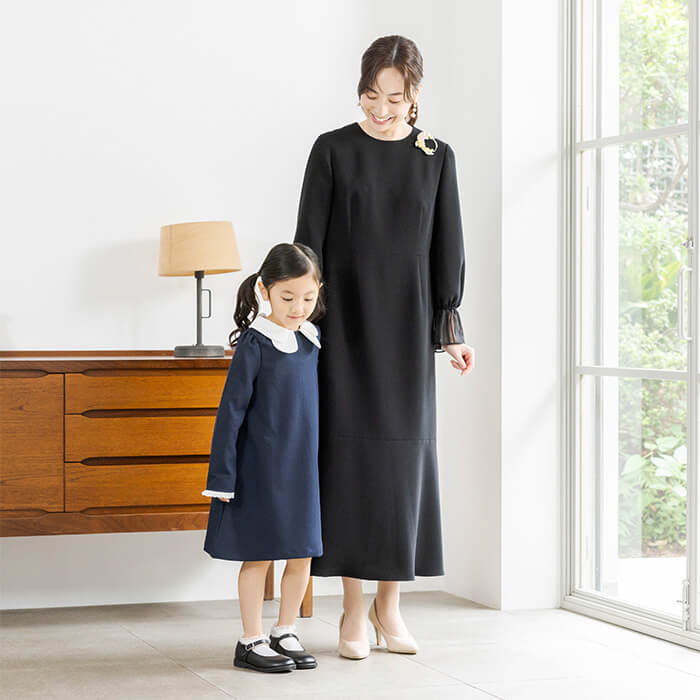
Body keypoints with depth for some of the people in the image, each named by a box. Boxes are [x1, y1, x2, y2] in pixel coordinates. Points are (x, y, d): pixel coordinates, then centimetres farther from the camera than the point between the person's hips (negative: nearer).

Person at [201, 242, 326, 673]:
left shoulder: (313, 340, 5)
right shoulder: (254, 344, -12)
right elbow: (231, 411, -11)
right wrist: (222, 475, -13)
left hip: (303, 467, 6)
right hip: (261, 469, -6)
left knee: (302, 553, 10)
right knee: (260, 554, 2)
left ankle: (286, 633, 24)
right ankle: (252, 642, 13)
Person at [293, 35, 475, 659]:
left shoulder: (437, 158, 5)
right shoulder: (333, 150, -1)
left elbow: (447, 248, 7)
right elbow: (309, 240, -2)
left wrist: (451, 330, 4)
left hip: (407, 325, 2)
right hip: (346, 321, -2)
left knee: (406, 454, 2)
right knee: (351, 450, -4)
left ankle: (389, 602, 13)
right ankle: (353, 609, 3)